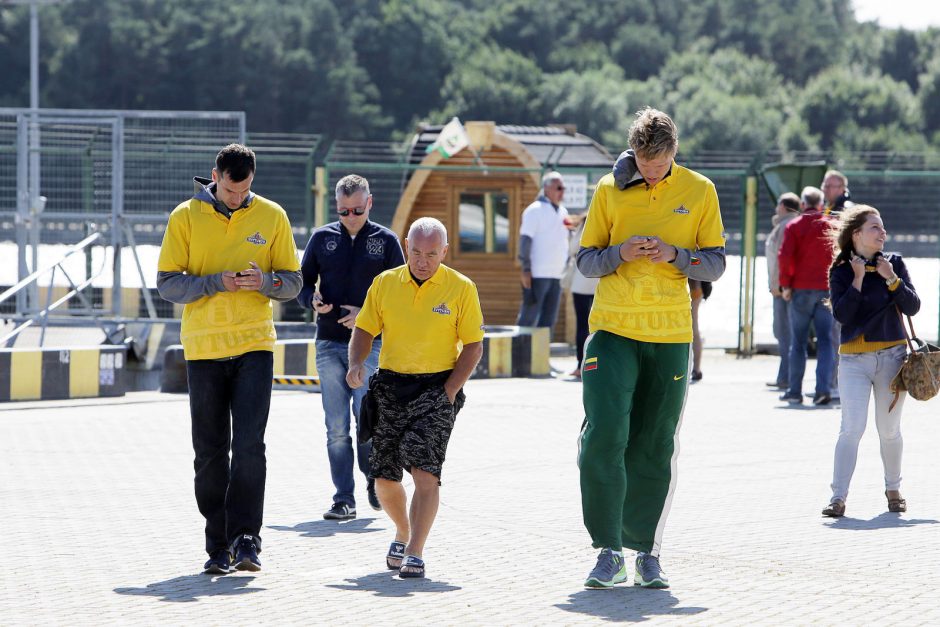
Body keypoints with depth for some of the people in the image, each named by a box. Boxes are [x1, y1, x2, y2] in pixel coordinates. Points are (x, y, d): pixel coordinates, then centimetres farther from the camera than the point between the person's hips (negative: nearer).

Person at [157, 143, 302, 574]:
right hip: (203, 346, 0)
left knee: (249, 445, -12)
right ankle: (218, 546, 11)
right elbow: (167, 283, -2)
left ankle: (246, 538, -8)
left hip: (254, 344, 0)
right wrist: (216, 283, -18)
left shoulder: (272, 216, 5)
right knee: (210, 453, 4)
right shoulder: (185, 217, 1)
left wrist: (264, 281, -14)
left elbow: (292, 282, 8)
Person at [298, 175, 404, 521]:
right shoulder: (322, 238, 8)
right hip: (329, 345, 2)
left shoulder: (386, 241, 4)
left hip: (370, 344, -2)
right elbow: (302, 283, 14)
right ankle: (344, 500, 4)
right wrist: (312, 300, -9)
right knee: (337, 428, 0)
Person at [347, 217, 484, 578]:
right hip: (390, 386, 3)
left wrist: (447, 393, -10)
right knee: (384, 478, 6)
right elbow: (364, 330, 12)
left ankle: (414, 554, -14)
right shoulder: (385, 283, 5)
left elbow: (473, 347, -1)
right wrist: (356, 365, -8)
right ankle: (404, 535, 33)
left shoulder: (461, 288, -3)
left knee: (425, 471, -17)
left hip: (437, 388, -3)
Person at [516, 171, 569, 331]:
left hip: (557, 275, 7)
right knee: (529, 317, -6)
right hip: (538, 274, -7)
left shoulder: (563, 211, 15)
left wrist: (567, 266, 16)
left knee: (549, 319, 7)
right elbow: (525, 240, -11)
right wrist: (526, 269, -16)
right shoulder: (535, 210, -6)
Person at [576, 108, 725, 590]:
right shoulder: (610, 189, 4)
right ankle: (609, 551, -4)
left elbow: (715, 264, 5)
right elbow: (585, 260, 7)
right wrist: (620, 253, -14)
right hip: (613, 331, 0)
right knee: (604, 437, -12)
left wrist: (674, 254, -14)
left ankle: (647, 552, 15)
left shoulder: (699, 191, 4)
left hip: (670, 336, 0)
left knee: (655, 450, 4)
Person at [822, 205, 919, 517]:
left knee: (889, 429, 9)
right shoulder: (841, 272, 0)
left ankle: (893, 489, 28)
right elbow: (842, 314, -12)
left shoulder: (894, 263, 4)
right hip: (854, 359, -1)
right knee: (852, 427, -13)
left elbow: (912, 307, -2)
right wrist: (858, 279, -15)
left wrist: (892, 279, -13)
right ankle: (838, 496, -13)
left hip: (892, 354, 2)